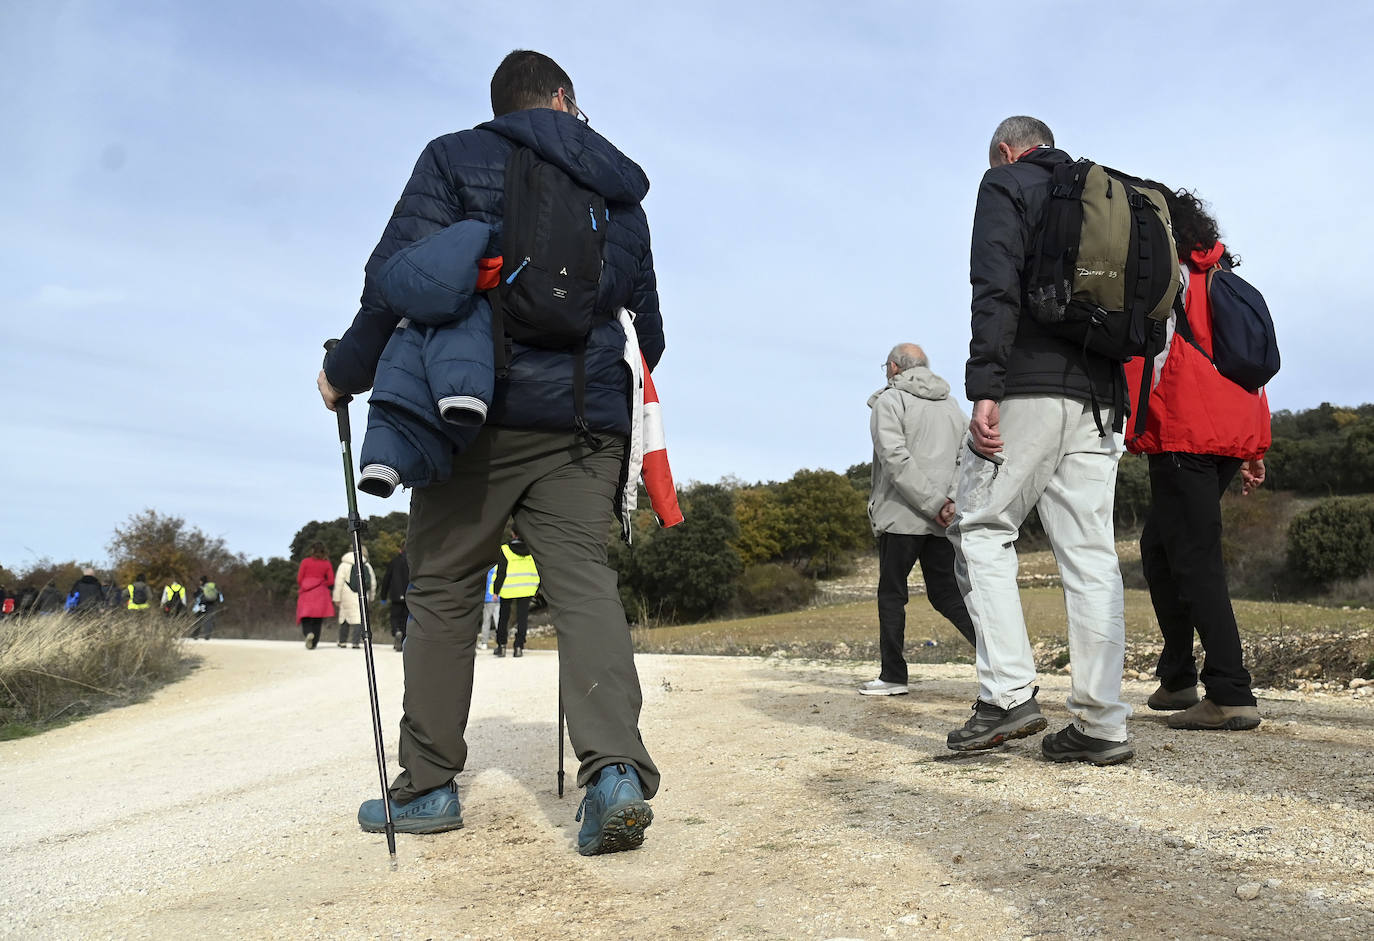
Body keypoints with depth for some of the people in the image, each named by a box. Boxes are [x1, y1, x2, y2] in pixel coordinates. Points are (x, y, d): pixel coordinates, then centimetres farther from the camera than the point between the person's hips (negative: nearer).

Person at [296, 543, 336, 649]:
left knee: (305, 619, 4)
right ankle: (313, 643, 3)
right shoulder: (327, 563, 4)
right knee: (317, 620, 7)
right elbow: (331, 581, 0)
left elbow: (299, 579, -1)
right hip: (321, 594, 1)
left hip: (306, 593, -1)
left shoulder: (305, 561, 1)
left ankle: (309, 633, -25)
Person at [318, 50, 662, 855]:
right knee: (584, 581, -1)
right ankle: (616, 767, -19)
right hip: (589, 417, 3)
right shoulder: (621, 195, 20)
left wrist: (347, 372, 4)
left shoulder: (456, 157, 8)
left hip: (481, 410, -3)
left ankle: (428, 784, 12)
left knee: (443, 588, 6)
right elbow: (649, 331, 20)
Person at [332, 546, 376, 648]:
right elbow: (373, 582, 12)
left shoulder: (344, 565, 0)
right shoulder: (367, 565, 8)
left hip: (348, 597, -1)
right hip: (363, 597, 1)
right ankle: (356, 642, -9)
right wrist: (372, 596, 23)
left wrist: (337, 598, 2)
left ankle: (342, 641, 18)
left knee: (344, 617, 12)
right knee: (359, 617, 1)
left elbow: (339, 582, -3)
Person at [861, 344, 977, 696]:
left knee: (891, 593, 5)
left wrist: (934, 503, -15)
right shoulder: (951, 405, 19)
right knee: (947, 593, 9)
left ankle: (893, 675, 8)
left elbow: (896, 459, -16)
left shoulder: (889, 400, -2)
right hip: (943, 521, 6)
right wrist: (951, 500, -4)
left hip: (902, 516, -6)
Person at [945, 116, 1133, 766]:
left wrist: (984, 389, -18)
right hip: (1099, 395, 7)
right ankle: (1101, 724, 1)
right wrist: (1119, 399, 19)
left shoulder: (1006, 184, 6)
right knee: (1089, 552, 3)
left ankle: (1008, 694, -9)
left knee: (981, 530, 0)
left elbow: (996, 288, -11)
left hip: (1028, 388, -6)